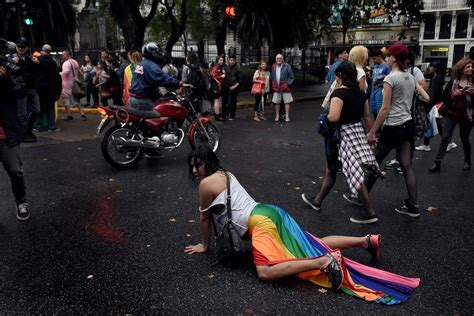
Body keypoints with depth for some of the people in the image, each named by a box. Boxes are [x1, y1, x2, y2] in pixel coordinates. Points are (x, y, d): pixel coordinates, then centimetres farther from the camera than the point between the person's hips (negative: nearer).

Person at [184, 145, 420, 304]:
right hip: (269, 211, 9)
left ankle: (324, 262, -28)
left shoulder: (206, 184, -4)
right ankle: (367, 240, 12)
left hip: (260, 220, -9)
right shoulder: (225, 174, 21)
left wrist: (204, 245, 20)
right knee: (312, 245, 14)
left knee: (266, 272, -24)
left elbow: (204, 217, 7)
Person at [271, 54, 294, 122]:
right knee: (276, 102, 8)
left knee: (287, 102, 2)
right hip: (276, 88, 4)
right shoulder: (274, 67, 10)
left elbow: (291, 77, -4)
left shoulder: (287, 66, -4)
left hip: (285, 88, -3)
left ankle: (287, 116, 8)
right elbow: (271, 77, 17)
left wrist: (288, 83, -14)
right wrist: (273, 85, 7)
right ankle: (277, 116, 19)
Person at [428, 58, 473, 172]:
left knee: (465, 139, 13)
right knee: (445, 137, -5)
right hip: (451, 114, 0)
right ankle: (437, 163, -1)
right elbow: (444, 97, -2)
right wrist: (454, 94, -18)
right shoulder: (452, 82, -1)